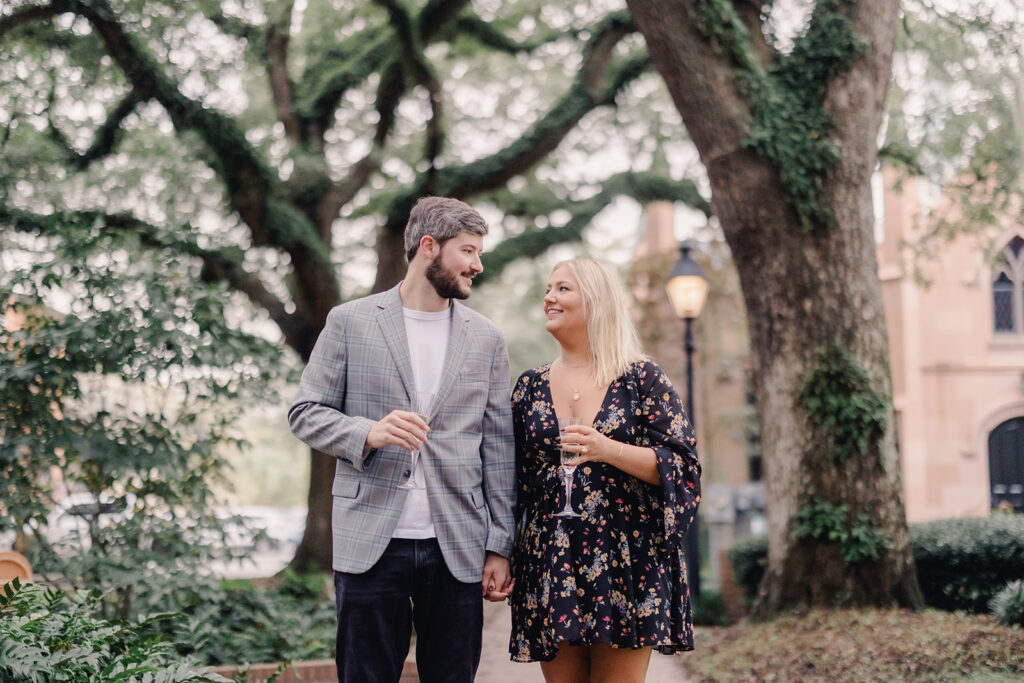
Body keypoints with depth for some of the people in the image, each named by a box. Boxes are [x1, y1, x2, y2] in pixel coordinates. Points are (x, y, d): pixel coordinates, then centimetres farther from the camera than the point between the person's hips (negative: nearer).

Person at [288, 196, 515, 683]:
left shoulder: (486, 339, 11)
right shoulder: (350, 323, 4)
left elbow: (498, 447, 10)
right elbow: (305, 413, 4)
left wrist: (500, 547, 5)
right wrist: (368, 432, -17)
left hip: (457, 550, 2)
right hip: (371, 546, -2)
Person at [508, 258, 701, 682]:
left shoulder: (642, 380, 0)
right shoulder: (530, 387, 11)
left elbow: (680, 465, -5)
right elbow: (512, 479, 14)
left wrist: (608, 450, -19)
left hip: (626, 564, -3)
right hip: (550, 566, 3)